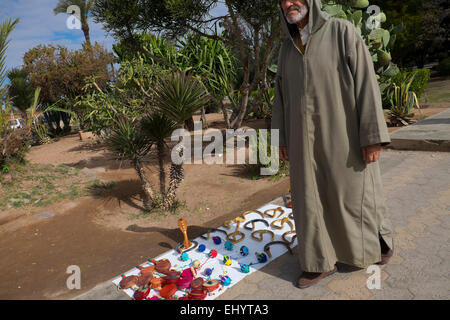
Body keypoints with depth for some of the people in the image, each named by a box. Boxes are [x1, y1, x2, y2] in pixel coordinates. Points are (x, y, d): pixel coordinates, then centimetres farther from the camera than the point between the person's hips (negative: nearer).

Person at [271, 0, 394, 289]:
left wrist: (373, 135, -17)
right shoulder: (288, 47, 11)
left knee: (354, 194, 8)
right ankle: (321, 262, 19)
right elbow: (282, 96, 13)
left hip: (342, 134, -4)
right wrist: (283, 138, 10)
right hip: (305, 139, 5)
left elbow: (366, 81, -12)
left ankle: (380, 237, 39)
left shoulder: (342, 31, -6)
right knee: (309, 198, 5)